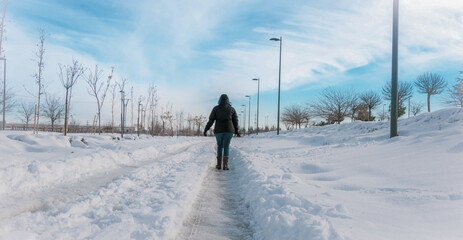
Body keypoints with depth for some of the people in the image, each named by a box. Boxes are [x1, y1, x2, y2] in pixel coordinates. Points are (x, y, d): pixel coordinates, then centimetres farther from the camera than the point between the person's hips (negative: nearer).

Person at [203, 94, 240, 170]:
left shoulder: (216, 108, 2)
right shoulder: (232, 109, 5)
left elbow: (211, 120, -3)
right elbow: (235, 121, 7)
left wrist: (206, 130, 0)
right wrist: (236, 131, 15)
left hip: (218, 130, 0)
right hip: (229, 130, 0)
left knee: (219, 146, 16)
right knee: (226, 147, 2)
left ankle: (219, 164, 14)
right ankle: (225, 165, -11)